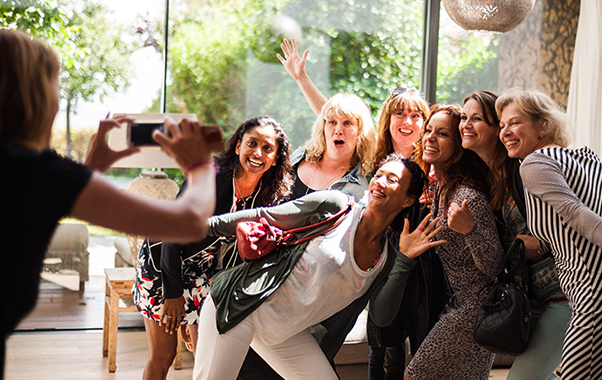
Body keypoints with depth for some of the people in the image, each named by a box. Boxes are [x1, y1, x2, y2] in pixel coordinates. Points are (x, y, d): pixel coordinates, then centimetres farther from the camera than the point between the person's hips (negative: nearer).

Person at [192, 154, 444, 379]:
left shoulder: (388, 258, 4)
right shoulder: (335, 206, -9)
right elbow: (265, 219, -4)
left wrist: (404, 259, -10)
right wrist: (205, 224, -4)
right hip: (242, 302, -5)